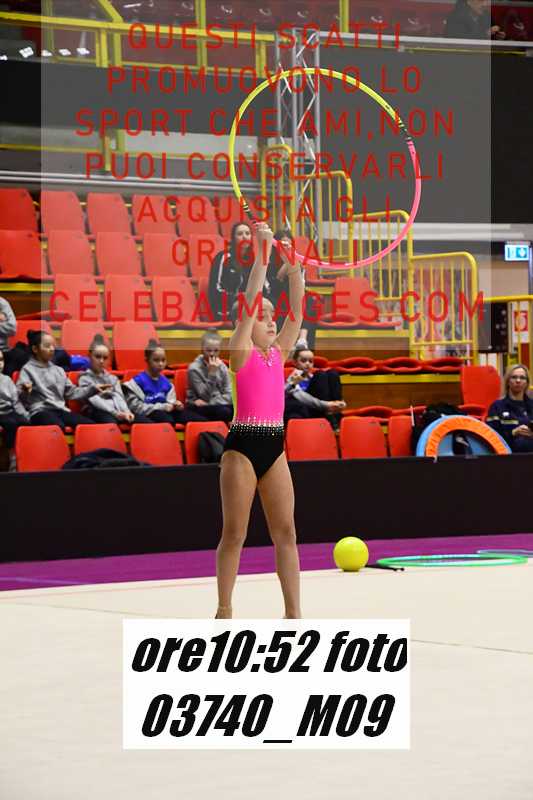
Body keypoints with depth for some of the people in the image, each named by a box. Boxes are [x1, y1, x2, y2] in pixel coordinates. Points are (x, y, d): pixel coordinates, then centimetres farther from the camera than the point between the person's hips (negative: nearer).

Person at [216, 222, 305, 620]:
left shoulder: (279, 353, 11)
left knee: (286, 531, 4)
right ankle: (224, 611, 8)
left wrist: (295, 262, -1)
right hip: (243, 444, -6)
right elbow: (251, 300, -12)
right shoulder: (241, 352, -4)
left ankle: (293, 612, 6)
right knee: (235, 533, 0)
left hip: (274, 445, 6)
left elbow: (297, 308, 5)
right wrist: (263, 253, -15)